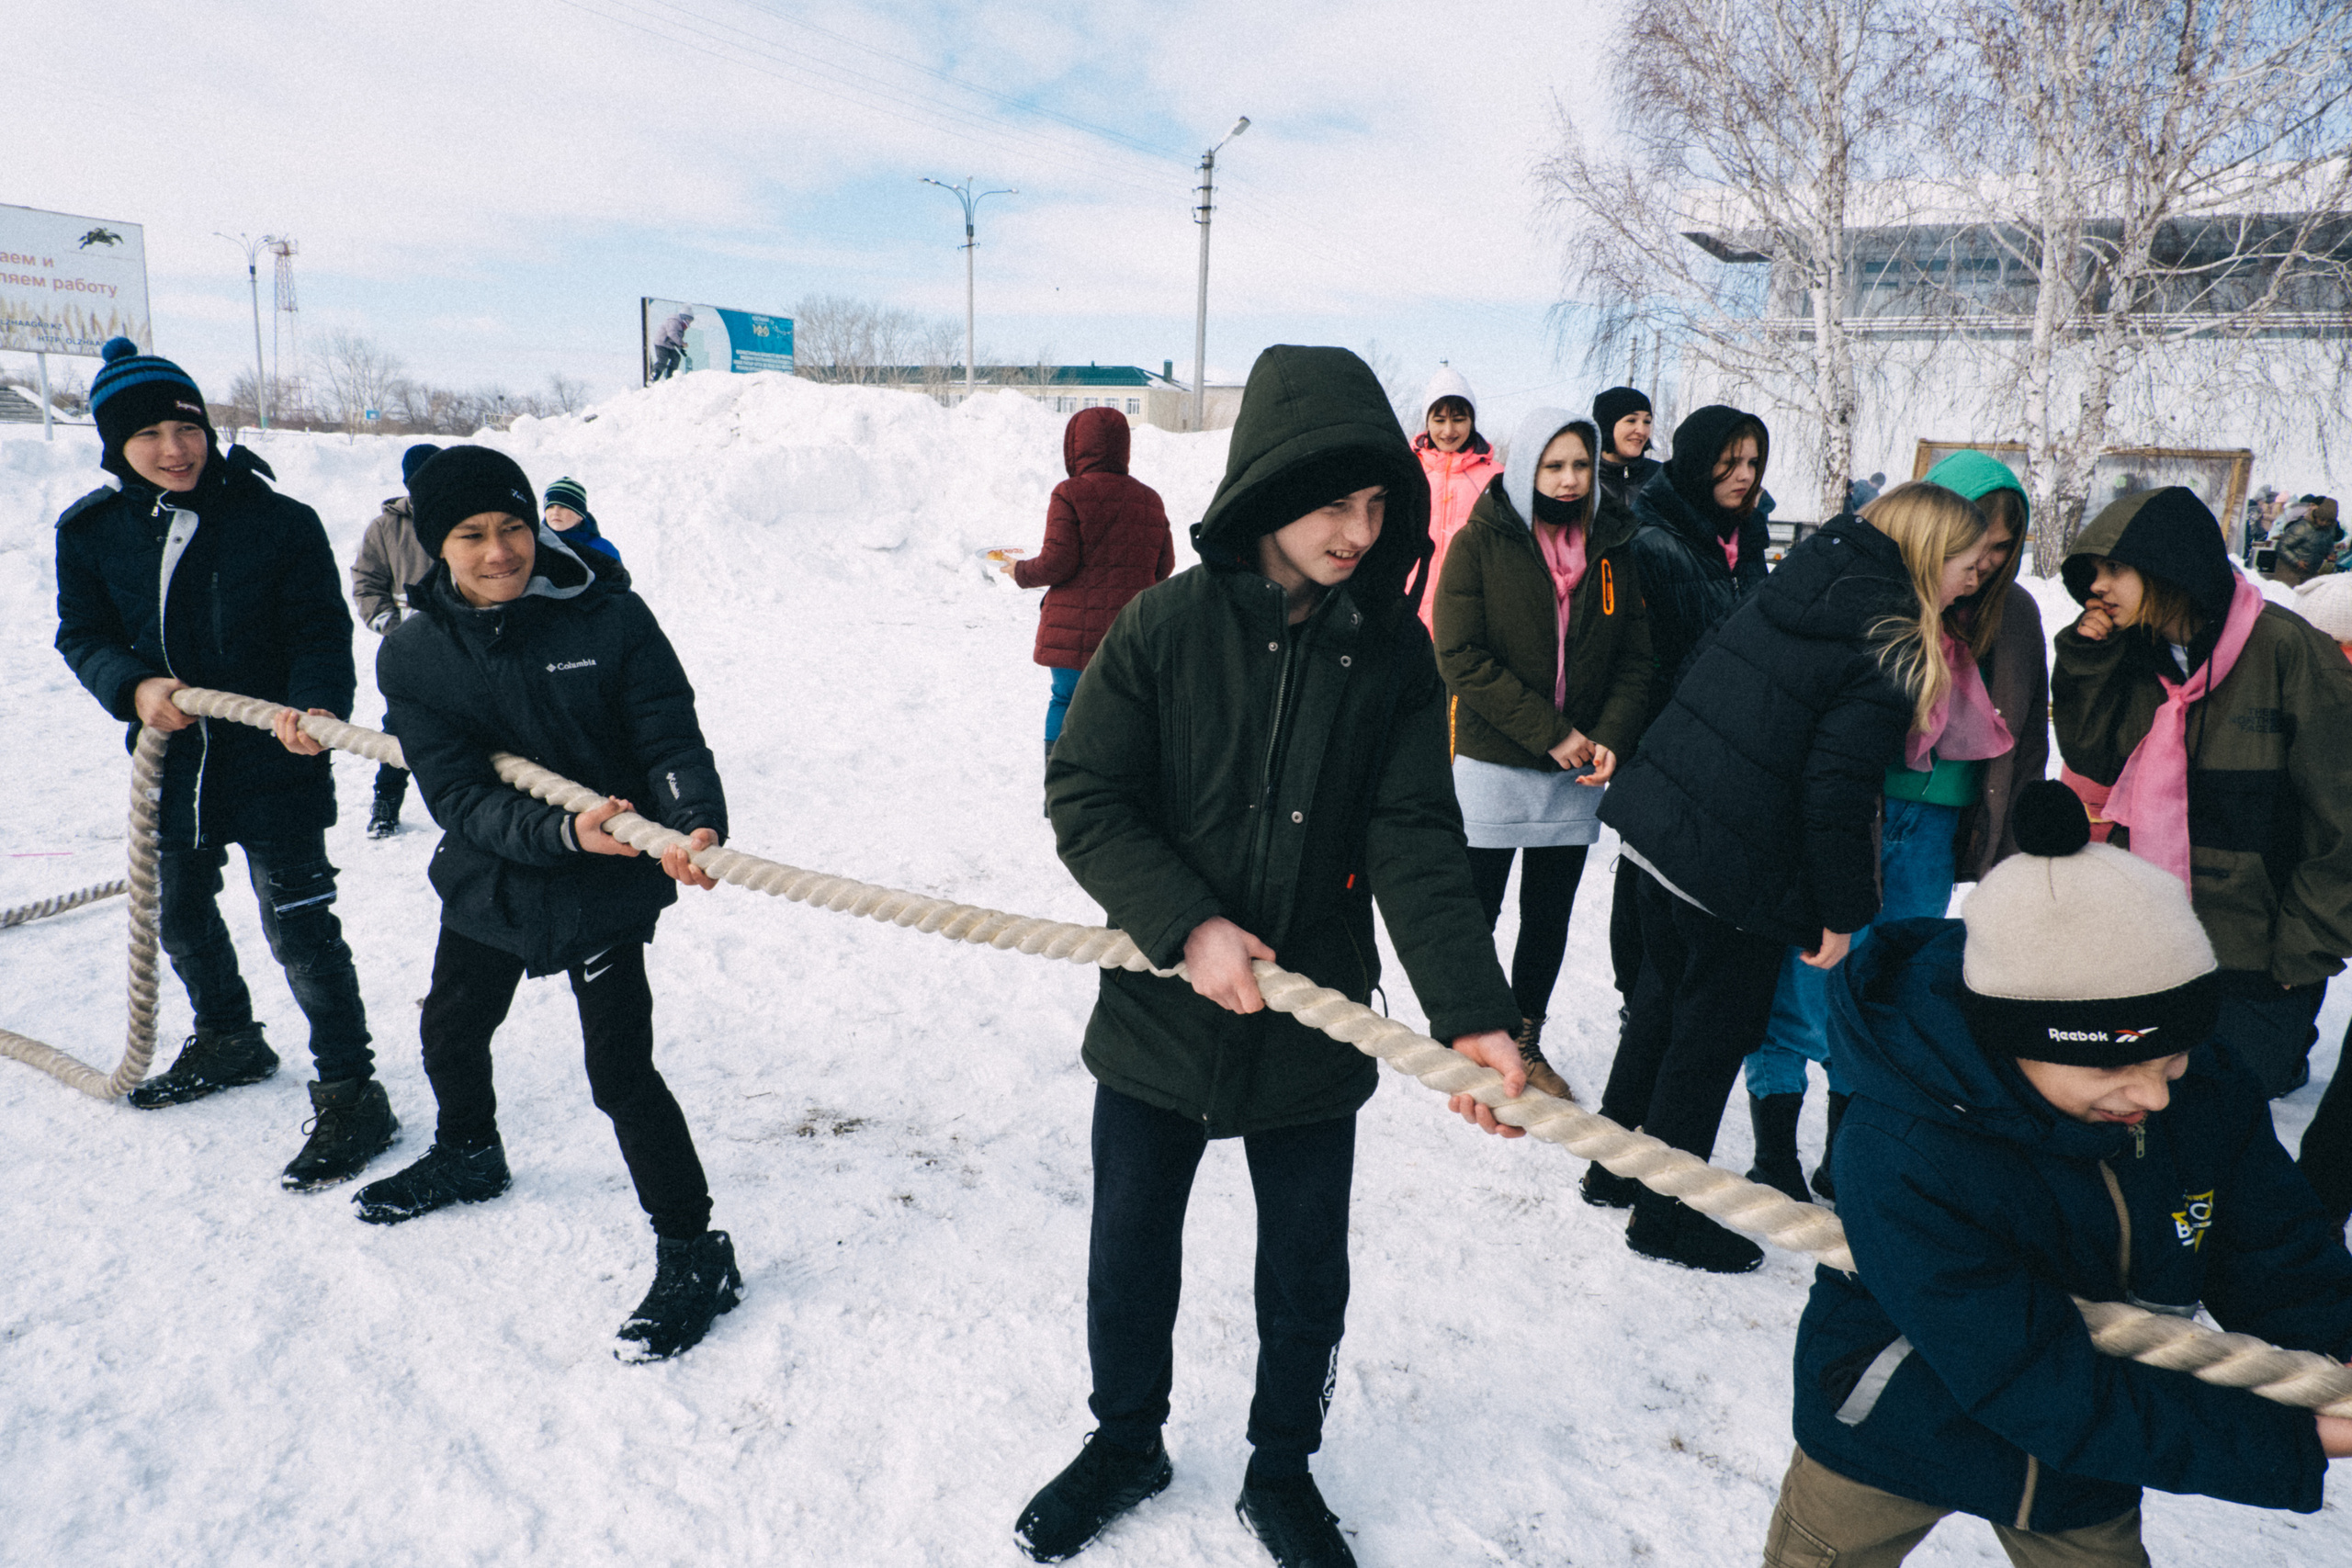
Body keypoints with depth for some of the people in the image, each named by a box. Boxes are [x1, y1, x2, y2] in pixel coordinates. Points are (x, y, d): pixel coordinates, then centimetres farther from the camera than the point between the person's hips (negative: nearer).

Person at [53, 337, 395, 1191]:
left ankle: (349, 1090, 4)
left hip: (275, 766, -6)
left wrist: (317, 706, -31)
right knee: (181, 916, 22)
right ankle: (228, 1040, 46)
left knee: (298, 924, -7)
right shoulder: (92, 531, 0)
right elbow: (83, 635, 5)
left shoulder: (280, 521, -12)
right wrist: (134, 687, -17)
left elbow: (322, 632, -12)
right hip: (171, 762, 6)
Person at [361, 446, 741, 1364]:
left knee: (620, 1071, -11)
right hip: (486, 883, 5)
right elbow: (460, 797, -18)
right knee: (450, 1031, 26)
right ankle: (468, 1157, 58)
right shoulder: (414, 655, -10)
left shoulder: (610, 618, -16)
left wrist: (693, 824, -38)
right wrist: (565, 831, -35)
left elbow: (673, 742, -17)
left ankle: (694, 1255, 4)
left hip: (607, 889, -5)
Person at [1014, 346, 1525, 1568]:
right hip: (1159, 1017, -1)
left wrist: (1472, 1011, -23)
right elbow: (1085, 795, -9)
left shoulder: (1393, 652, -6)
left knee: (1307, 1281, 16)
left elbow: (1418, 846, -10)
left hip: (1315, 1037, 1)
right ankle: (1126, 1441, 46)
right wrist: (1186, 925, -22)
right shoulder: (1165, 627, -11)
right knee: (1130, 1259, 18)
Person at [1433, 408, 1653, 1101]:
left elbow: (1635, 658, 6)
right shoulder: (1480, 543, -7)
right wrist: (1550, 734, -18)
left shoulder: (1613, 549, 5)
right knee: (1475, 913, 6)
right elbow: (1461, 658, -14)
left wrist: (1611, 739, -12)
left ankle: (1526, 1042, 32)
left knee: (1549, 917, 14)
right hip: (1493, 765, -4)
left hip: (1577, 778, 4)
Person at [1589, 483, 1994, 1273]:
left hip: (1657, 822, 8)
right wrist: (1844, 910, -7)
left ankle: (1617, 1166, 38)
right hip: (1738, 868, -8)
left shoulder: (1784, 587, 9)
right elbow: (1836, 793, -19)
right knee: (1714, 1030, 9)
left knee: (1663, 995, 23)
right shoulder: (1889, 653, -14)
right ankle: (1668, 1217, 23)